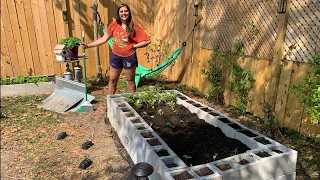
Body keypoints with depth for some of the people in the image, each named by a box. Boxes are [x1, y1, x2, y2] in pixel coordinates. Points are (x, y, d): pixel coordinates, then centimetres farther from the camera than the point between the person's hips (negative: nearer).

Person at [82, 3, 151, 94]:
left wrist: (134, 46, -12)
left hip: (129, 57, -3)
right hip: (116, 56, 3)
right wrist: (88, 45, -5)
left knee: (130, 80, 10)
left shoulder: (134, 28, -11)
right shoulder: (114, 25, -4)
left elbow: (147, 40, -11)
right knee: (112, 80, 13)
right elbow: (104, 39, 0)